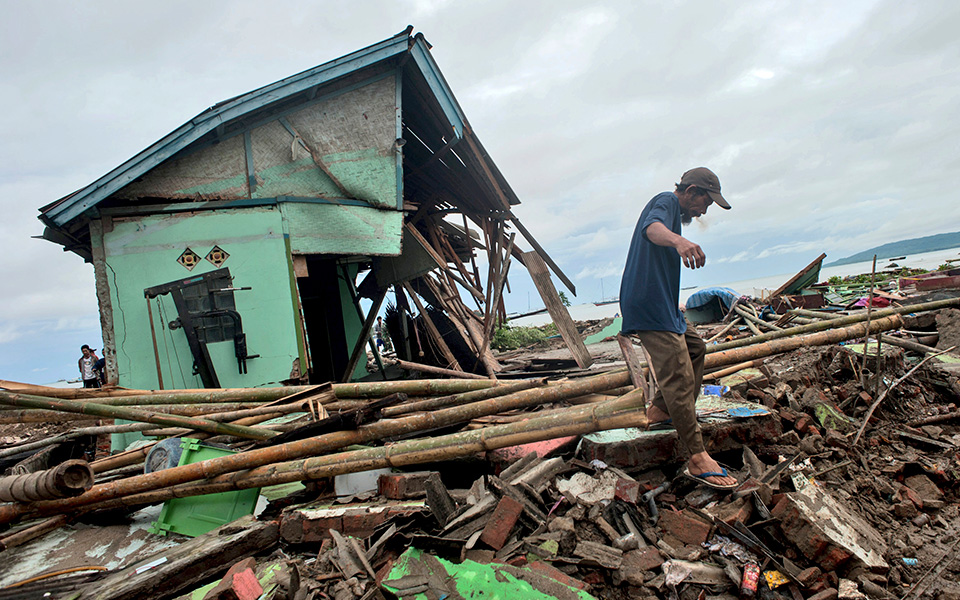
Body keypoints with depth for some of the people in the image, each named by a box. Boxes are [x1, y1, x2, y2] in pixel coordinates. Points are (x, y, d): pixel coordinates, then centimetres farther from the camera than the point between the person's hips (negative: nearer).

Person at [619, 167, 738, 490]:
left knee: (695, 347, 22)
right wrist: (678, 240, -55)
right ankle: (698, 459, -17)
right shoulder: (666, 202, -8)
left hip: (661, 304, 11)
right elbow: (652, 227, -33)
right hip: (650, 307, -11)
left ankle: (660, 409, 24)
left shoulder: (668, 207, 26)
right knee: (679, 376, -16)